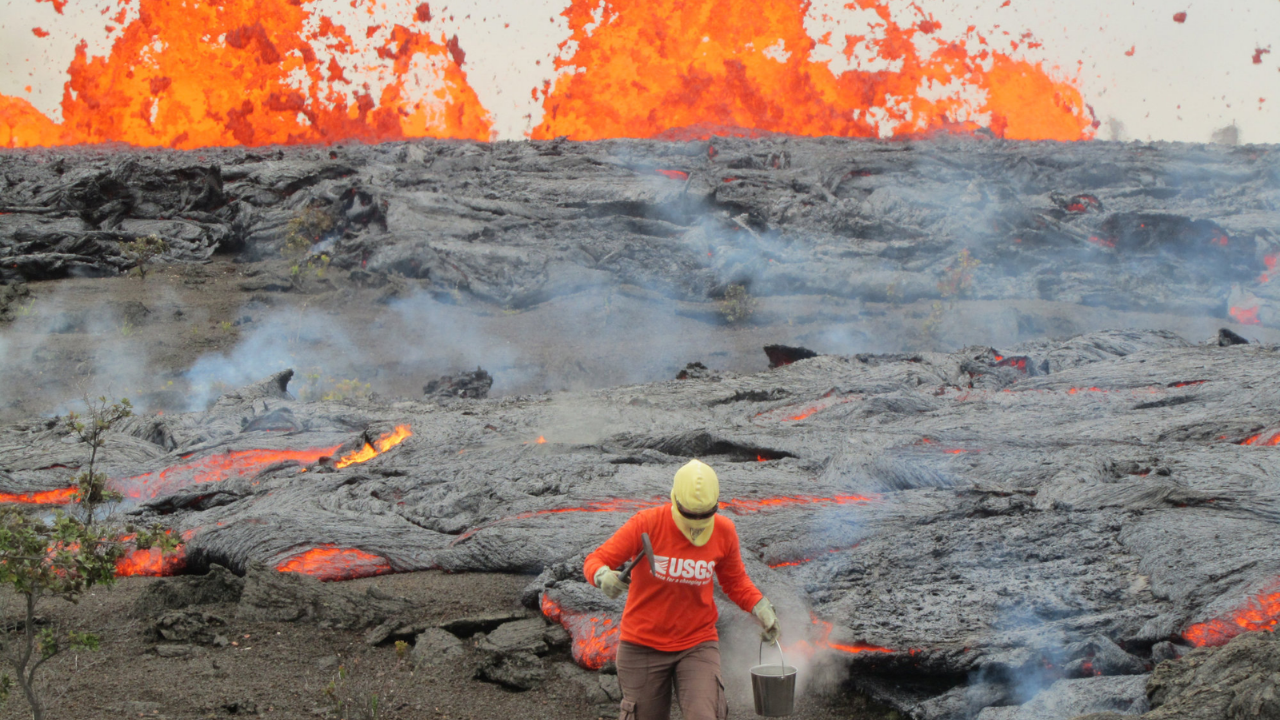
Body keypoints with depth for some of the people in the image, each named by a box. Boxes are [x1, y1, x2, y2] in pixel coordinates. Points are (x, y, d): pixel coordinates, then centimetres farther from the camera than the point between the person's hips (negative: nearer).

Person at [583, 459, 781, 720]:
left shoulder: (724, 532, -5)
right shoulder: (648, 523, -14)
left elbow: (736, 582, 13)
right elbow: (595, 561, -13)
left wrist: (762, 609, -4)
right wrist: (604, 577, -36)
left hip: (698, 643, 1)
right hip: (643, 646, -1)